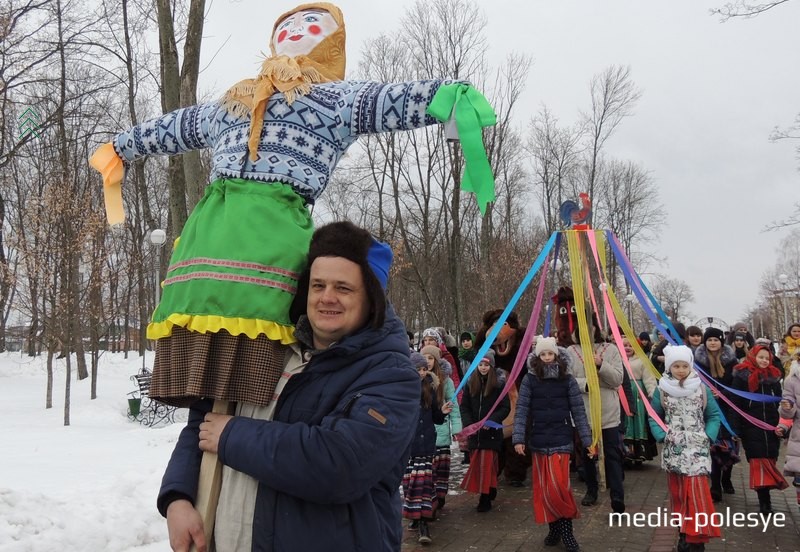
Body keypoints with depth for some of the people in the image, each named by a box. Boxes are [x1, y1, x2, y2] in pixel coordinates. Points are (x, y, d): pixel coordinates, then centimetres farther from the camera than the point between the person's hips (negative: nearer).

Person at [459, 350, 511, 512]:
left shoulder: (498, 385, -4)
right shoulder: (471, 384, 7)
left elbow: (506, 408, -5)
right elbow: (464, 407, 6)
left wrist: (491, 421, -17)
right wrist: (469, 424, -9)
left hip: (491, 432, -4)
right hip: (474, 432, 4)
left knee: (487, 465, -7)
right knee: (476, 465, 7)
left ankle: (486, 498, -1)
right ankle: (489, 492, 22)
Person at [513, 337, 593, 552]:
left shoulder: (567, 379, -1)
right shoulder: (530, 379, 0)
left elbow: (578, 411, 0)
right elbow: (521, 410, -3)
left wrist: (587, 440, -4)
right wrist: (519, 438, -12)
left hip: (560, 439, -2)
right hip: (538, 441, 2)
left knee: (558, 485, -10)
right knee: (543, 488, 8)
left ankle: (566, 529, 5)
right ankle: (554, 528, 23)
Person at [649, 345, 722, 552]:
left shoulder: (701, 388, 0)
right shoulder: (662, 389, 1)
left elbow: (714, 414, 8)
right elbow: (654, 416, 9)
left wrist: (708, 436, -5)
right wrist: (661, 435, -6)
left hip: (697, 449, -1)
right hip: (673, 449, 1)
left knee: (697, 491, -10)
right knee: (677, 492, 6)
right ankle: (684, 534, 17)